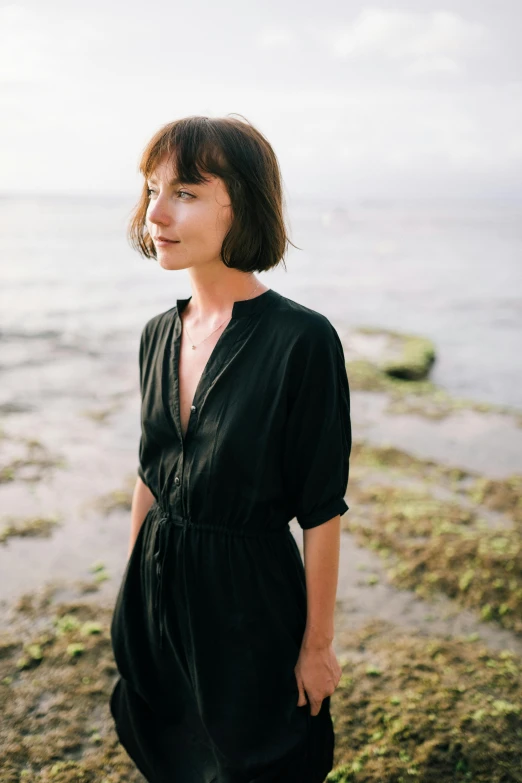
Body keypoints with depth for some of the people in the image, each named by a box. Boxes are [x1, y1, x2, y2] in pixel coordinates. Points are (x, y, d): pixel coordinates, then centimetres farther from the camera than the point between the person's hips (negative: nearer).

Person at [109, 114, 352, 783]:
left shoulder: (301, 340, -21)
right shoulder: (159, 334, -1)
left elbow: (321, 511, -16)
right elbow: (149, 475, 9)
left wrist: (317, 645, -9)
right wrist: (133, 592, 15)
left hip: (248, 594, -6)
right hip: (156, 585, 6)